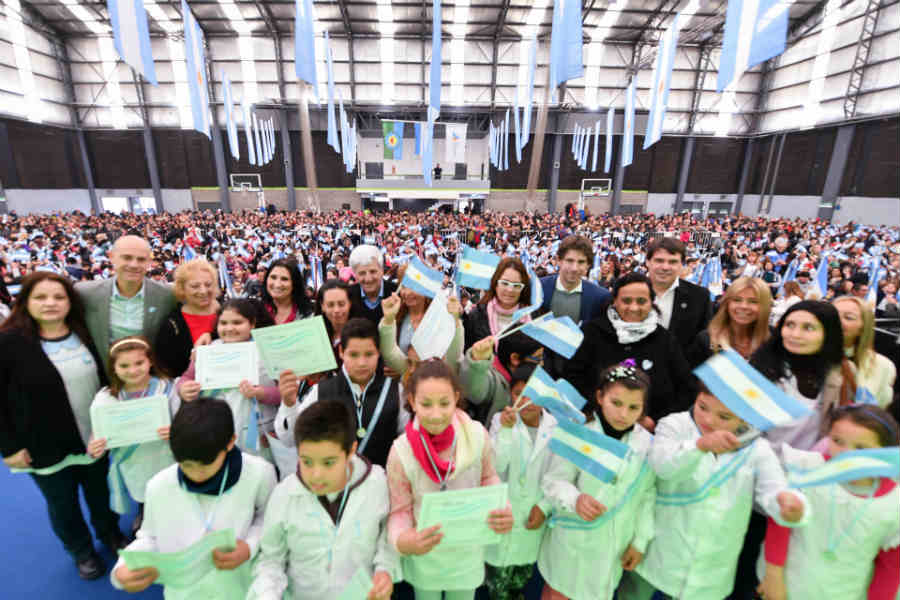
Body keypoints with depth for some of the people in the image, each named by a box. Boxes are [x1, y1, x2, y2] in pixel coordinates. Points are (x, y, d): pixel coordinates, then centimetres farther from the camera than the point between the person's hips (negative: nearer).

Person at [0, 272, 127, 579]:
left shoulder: (84, 333, -6)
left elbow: (104, 378, 5)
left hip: (95, 439, 3)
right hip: (47, 448, -2)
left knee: (101, 494, 21)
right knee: (62, 505, 19)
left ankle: (111, 534, 46)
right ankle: (81, 550, 42)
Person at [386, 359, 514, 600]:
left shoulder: (478, 435, -22)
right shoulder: (401, 451, -25)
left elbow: (488, 478, -4)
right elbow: (400, 510, -13)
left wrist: (503, 509, -22)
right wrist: (403, 541, -33)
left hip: (467, 554, 1)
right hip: (424, 556, -1)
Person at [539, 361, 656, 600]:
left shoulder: (648, 444, -8)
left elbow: (647, 495, 2)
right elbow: (555, 481, -18)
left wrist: (640, 541, 6)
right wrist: (576, 500, -37)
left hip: (614, 545, 3)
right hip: (573, 539, -3)